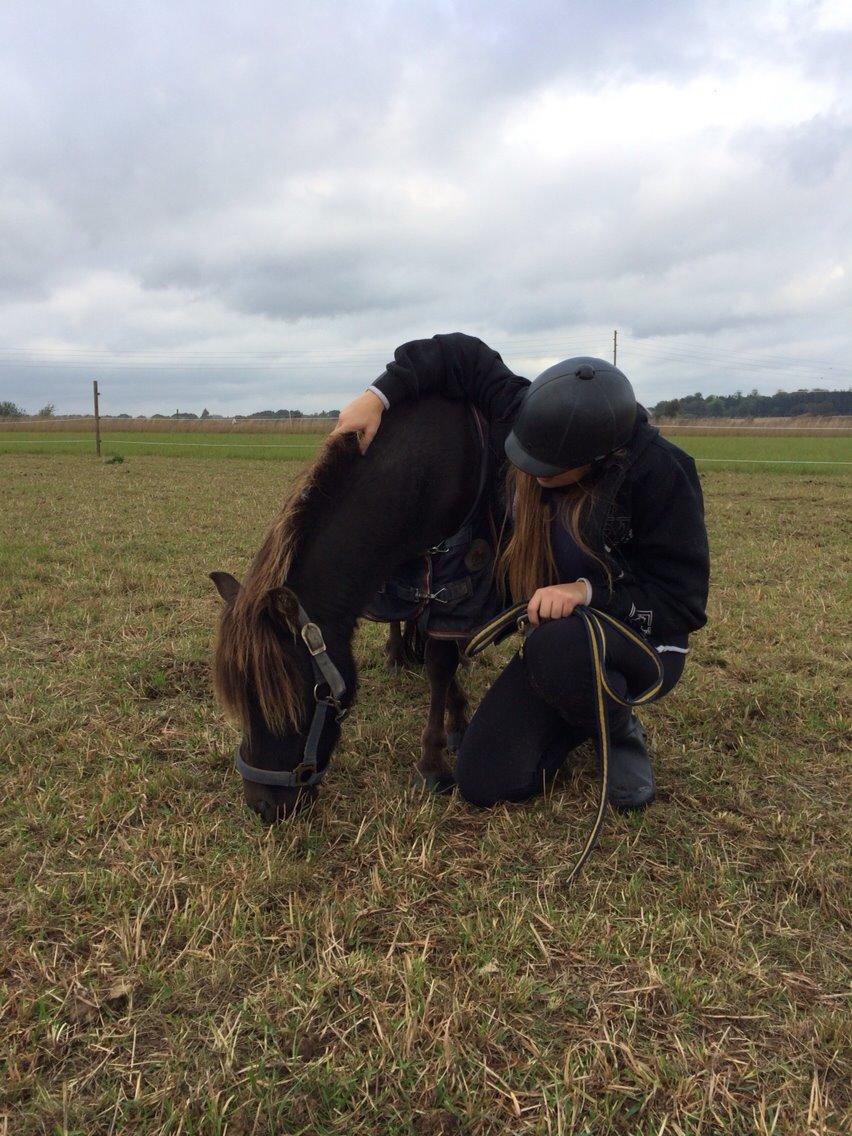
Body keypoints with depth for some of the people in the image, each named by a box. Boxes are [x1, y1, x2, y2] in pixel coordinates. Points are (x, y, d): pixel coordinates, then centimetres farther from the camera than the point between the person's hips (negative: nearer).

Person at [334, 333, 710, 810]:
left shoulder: (662, 473, -26)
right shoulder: (540, 424, -14)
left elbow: (684, 602, -22)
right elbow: (466, 357, -4)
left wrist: (587, 591, -36)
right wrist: (380, 395, -14)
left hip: (642, 642, -4)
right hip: (555, 633, 5)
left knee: (556, 647, -41)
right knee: (482, 783, -5)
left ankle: (621, 732, -6)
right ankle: (583, 711, 21)